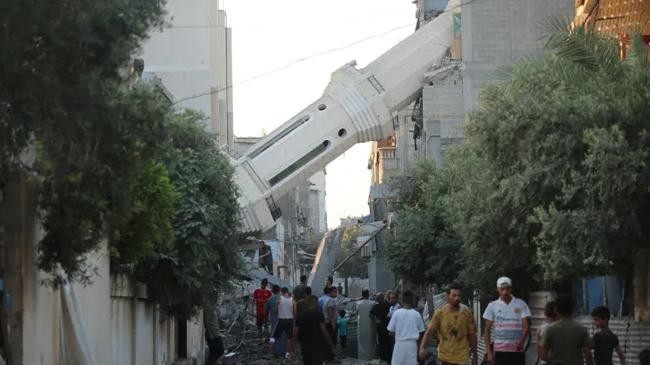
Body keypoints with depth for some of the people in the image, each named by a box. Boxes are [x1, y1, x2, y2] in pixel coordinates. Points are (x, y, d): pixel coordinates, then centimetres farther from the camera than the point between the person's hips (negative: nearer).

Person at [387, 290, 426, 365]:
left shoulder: (397, 313, -6)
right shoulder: (417, 314, -2)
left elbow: (391, 330, -1)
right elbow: (421, 331, 5)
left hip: (400, 344, -1)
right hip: (412, 344, 1)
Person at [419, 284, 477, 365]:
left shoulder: (467, 313, -1)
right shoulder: (440, 313, -3)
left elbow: (472, 334, 6)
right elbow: (429, 331, -10)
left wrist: (474, 355, 9)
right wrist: (422, 348, -24)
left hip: (461, 358, 0)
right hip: (444, 357, 0)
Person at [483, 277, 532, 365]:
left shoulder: (521, 304, 3)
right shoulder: (493, 306, 4)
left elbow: (526, 326, -3)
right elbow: (487, 330, 6)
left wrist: (522, 341, -23)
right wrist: (488, 351, -2)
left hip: (517, 350, 0)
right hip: (499, 350, 0)